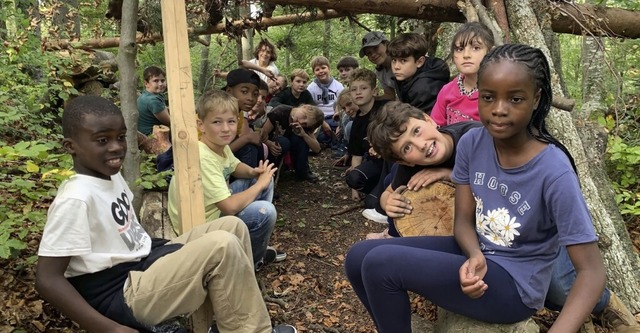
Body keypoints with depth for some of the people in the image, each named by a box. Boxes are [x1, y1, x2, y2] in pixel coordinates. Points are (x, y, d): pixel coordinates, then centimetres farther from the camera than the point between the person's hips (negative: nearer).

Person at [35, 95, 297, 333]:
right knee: (222, 246, -24)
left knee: (231, 226, 1)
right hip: (119, 295, -9)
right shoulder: (75, 199, -21)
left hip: (143, 264, 9)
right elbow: (47, 279, -22)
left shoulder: (111, 176, 7)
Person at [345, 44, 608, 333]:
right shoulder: (471, 143, -8)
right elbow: (463, 220, -2)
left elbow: (591, 270, -20)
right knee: (358, 258, -4)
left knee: (379, 264, -21)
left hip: (514, 283, -5)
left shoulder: (554, 172, -23)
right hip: (476, 252, 6)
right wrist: (475, 256, -23)